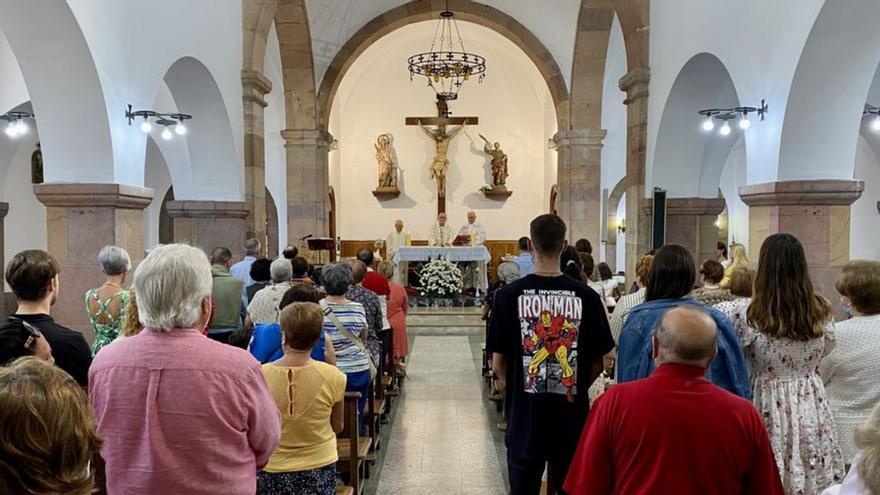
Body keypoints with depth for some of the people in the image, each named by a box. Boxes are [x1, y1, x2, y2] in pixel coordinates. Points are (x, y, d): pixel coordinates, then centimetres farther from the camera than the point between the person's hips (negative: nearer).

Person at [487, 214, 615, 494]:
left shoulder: (509, 295, -10)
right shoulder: (586, 296, -7)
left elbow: (497, 364, -6)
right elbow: (598, 364, -1)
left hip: (525, 414, -1)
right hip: (573, 413, 1)